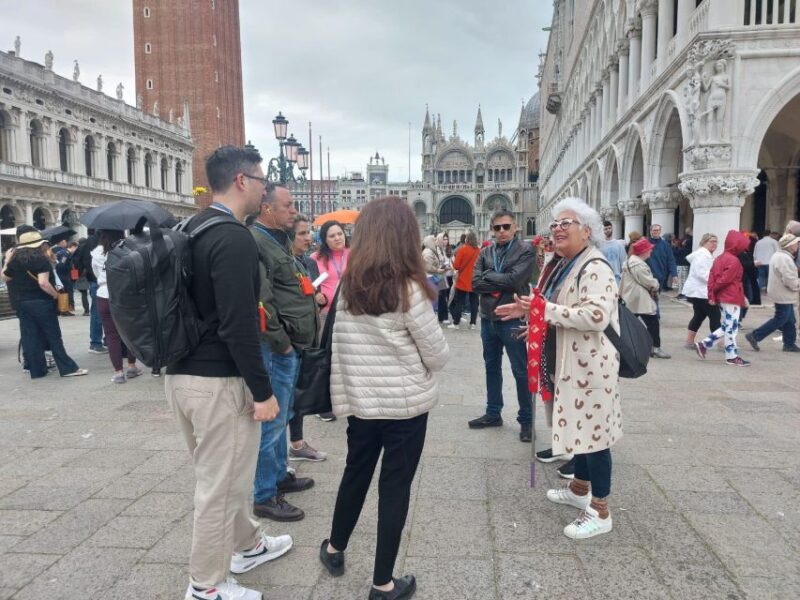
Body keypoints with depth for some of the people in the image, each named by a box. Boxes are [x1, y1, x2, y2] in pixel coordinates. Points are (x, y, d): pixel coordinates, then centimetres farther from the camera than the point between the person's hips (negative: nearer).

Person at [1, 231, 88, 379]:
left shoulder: (15, 259, 6)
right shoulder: (41, 259, -13)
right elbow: (43, 283, -25)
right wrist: (56, 295, -12)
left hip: (21, 302, 6)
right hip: (41, 302, -6)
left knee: (29, 337, 9)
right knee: (53, 336, -1)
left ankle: (36, 370, 13)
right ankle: (67, 368, 1)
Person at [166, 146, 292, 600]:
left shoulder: (191, 230, 10)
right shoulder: (235, 237, -19)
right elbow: (237, 325, -24)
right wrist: (263, 390, -18)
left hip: (182, 373, 10)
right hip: (218, 380, -10)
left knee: (225, 474, 23)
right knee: (221, 484, 6)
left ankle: (248, 545, 42)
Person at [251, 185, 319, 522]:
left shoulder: (278, 241, 17)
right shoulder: (255, 242, -16)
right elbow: (258, 301, -24)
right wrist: (281, 342, -17)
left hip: (290, 346, 11)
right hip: (276, 347, -11)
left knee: (281, 417, 21)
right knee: (271, 421, -2)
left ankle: (279, 475, 36)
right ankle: (264, 497, 10)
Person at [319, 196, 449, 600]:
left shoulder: (348, 285, -1)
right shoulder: (408, 288, -15)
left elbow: (338, 350, 2)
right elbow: (437, 353, -9)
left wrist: (342, 397, 9)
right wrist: (427, 364, 12)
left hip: (360, 401, 5)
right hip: (406, 402, -5)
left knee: (355, 473, 23)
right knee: (395, 486, 8)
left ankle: (334, 550, 43)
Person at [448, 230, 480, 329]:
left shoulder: (462, 249, -10)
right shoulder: (479, 251, -2)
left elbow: (456, 266, -6)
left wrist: (453, 260, 13)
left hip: (463, 281, -3)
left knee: (459, 302, 3)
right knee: (474, 302, 8)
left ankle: (456, 323, 4)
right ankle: (473, 323, 8)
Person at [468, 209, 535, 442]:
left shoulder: (526, 251, -5)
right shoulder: (485, 253, 8)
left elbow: (514, 280, -19)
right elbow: (475, 283, -4)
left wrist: (489, 276, -9)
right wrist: (501, 283, -14)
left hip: (512, 319, -5)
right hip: (488, 319, 5)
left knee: (521, 371, 4)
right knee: (492, 368, 17)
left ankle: (526, 419, 17)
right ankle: (493, 414, 31)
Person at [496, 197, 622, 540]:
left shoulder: (595, 269, -18)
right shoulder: (561, 266, 13)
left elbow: (596, 316, -30)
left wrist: (544, 310, -26)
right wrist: (528, 310, 5)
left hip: (589, 365, -10)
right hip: (567, 363, 10)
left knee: (592, 433, -1)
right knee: (579, 429, 21)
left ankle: (600, 512, 11)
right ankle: (580, 490, 38)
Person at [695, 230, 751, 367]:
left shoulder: (720, 258, 11)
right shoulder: (734, 260, -15)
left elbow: (711, 276, 7)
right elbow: (725, 279, -18)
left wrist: (711, 295, 4)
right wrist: (715, 289, 0)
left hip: (721, 298, 9)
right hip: (732, 298, -9)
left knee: (727, 326, 17)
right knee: (731, 327, -1)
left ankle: (703, 344, 12)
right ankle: (732, 356, 6)